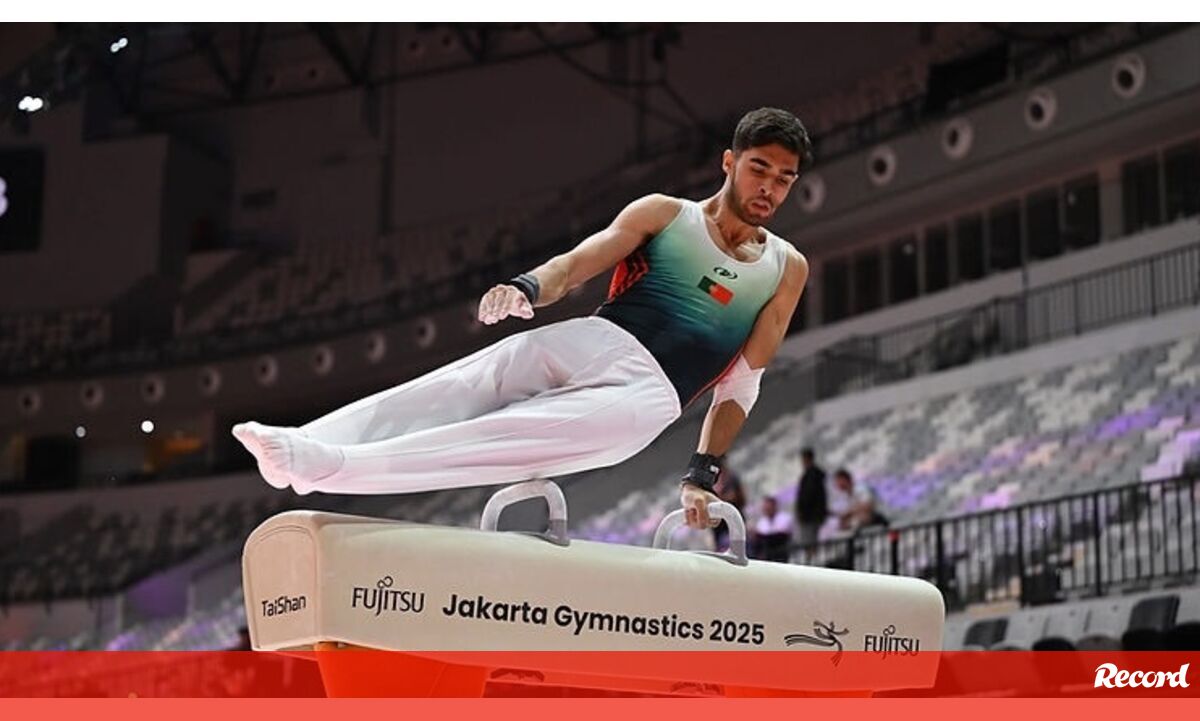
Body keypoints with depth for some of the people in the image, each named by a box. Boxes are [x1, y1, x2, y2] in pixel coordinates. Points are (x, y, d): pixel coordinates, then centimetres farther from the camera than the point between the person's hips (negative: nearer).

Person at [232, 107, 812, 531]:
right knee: (459, 388, -26)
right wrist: (527, 287, -18)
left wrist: (703, 473, 1)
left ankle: (330, 466, -44)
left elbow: (742, 385, 12)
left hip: (650, 393, -2)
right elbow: (576, 263, 5)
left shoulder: (787, 269, 16)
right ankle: (302, 446, -40)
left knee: (519, 437, -29)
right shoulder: (663, 214, 16)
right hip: (594, 340, 2)